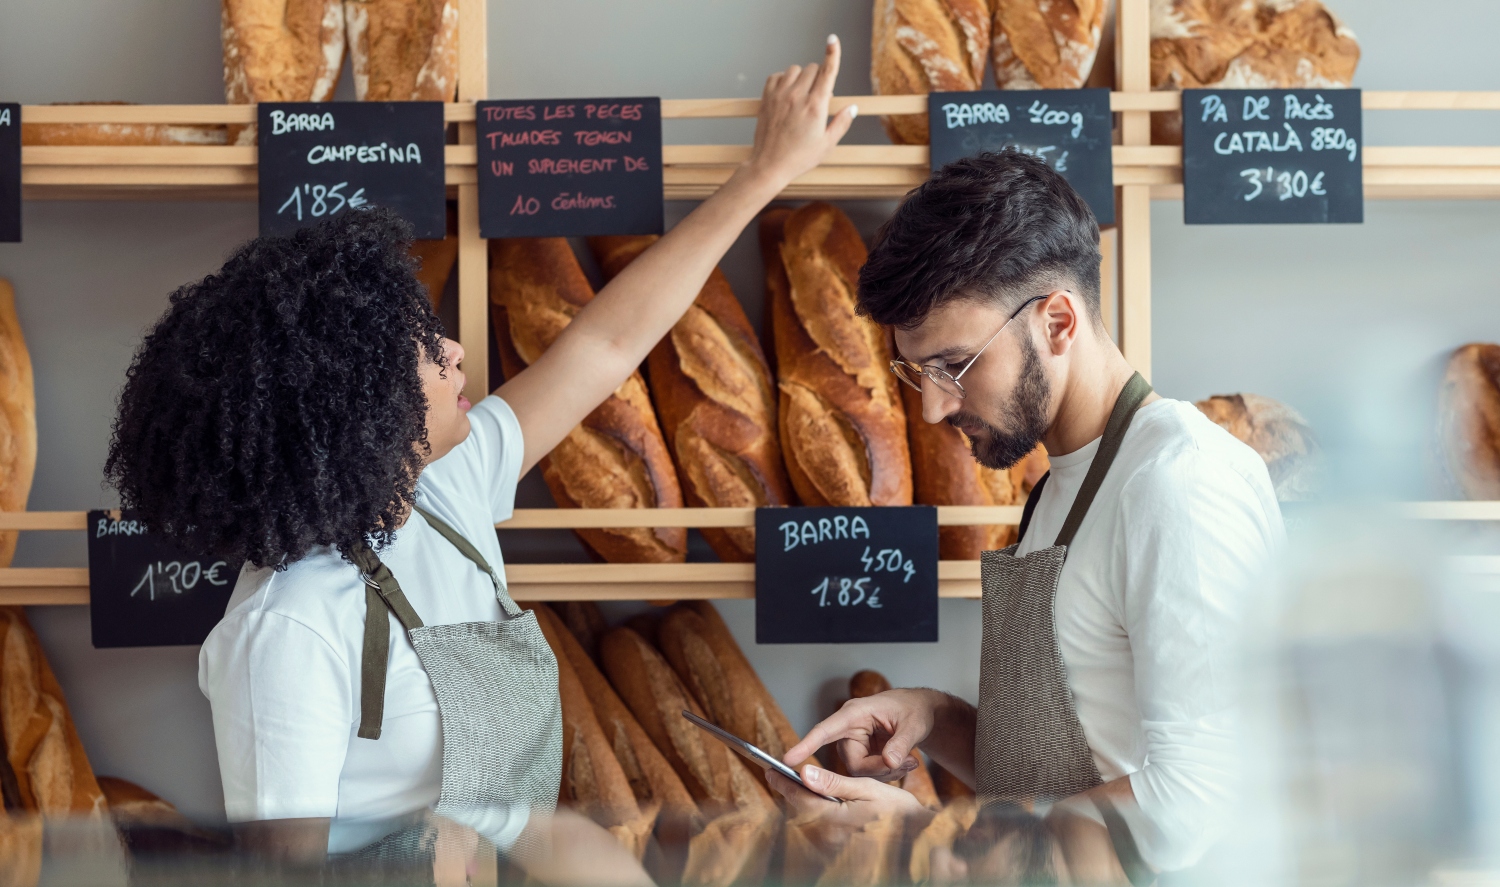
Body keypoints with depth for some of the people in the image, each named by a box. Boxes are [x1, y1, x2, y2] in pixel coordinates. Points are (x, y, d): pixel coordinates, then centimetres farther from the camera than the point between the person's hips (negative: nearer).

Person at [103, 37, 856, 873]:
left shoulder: (443, 486, 0)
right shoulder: (287, 629, -22)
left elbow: (609, 342, 8)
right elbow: (285, 854, -19)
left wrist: (770, 170, 12)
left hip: (515, 849, 8)